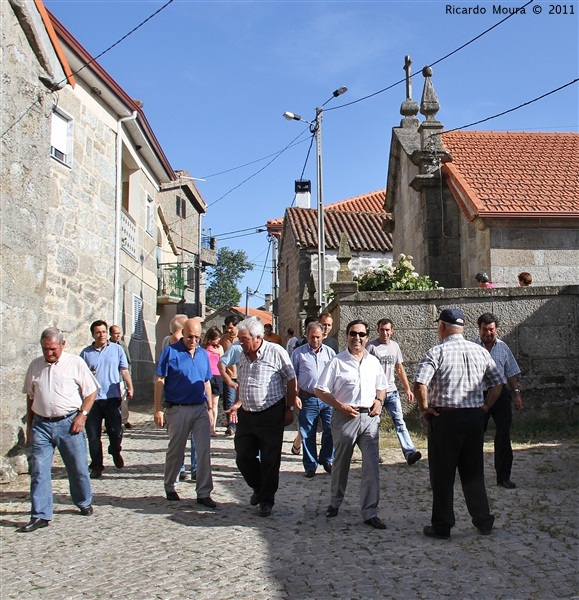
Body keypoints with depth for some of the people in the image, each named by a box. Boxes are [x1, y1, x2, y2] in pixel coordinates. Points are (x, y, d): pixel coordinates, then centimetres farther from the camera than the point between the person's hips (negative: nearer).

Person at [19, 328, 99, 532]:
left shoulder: (75, 363, -1)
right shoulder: (35, 366, 9)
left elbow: (91, 391, 2)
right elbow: (30, 397, 17)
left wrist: (82, 415, -8)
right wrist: (29, 424, 14)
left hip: (69, 423, -2)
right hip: (41, 424, 2)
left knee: (78, 468, 8)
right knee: (38, 470, -2)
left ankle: (85, 503, 30)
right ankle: (40, 515, 5)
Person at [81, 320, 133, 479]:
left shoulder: (117, 349, 8)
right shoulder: (86, 353, 9)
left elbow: (124, 370, 8)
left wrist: (130, 387, -6)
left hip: (112, 397, -1)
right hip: (92, 398, 1)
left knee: (116, 431, -1)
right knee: (93, 435, 2)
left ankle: (115, 451, 30)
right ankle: (97, 466, 14)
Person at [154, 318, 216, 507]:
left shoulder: (203, 353, 9)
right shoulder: (170, 351, -6)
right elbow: (159, 381, -7)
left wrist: (209, 408, 14)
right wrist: (158, 410, -10)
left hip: (200, 408, 4)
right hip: (178, 408, -4)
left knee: (204, 450, -1)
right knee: (175, 450, 10)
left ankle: (204, 493, 6)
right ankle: (169, 486, 31)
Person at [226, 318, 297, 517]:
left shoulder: (276, 352, -10)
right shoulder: (243, 355, 9)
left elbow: (291, 381, -5)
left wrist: (289, 408, -6)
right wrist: (238, 403, 6)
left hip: (270, 414, -6)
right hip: (246, 414, 6)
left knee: (270, 460, 3)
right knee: (243, 457, 7)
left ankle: (267, 499, 19)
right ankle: (258, 488, 33)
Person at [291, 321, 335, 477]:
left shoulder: (330, 352, 9)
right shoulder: (298, 353, 3)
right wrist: (295, 396, -4)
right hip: (308, 399, -1)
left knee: (330, 431, 1)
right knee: (308, 435, 4)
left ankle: (326, 459, 23)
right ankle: (310, 466, 16)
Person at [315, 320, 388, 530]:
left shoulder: (373, 361, 10)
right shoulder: (337, 362, -4)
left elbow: (381, 387, 23)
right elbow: (320, 390, -5)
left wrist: (379, 400, 2)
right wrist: (341, 406, -14)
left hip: (369, 418, 3)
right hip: (345, 417, -3)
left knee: (372, 466, -4)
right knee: (341, 463, 12)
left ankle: (370, 512, 1)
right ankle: (335, 502, 33)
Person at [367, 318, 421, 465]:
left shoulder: (395, 346, 10)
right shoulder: (371, 347, -7)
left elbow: (399, 369, 17)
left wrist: (407, 389, 13)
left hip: (392, 391, 4)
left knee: (399, 421, -6)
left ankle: (410, 453, -14)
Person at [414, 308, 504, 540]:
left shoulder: (436, 352, -10)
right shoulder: (480, 352, 6)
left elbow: (419, 384, -21)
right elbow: (498, 384, 9)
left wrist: (425, 408, -7)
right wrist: (485, 407, 14)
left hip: (445, 417, -5)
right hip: (474, 417, 5)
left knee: (442, 474, 5)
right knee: (473, 472, 17)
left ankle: (442, 526, 12)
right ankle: (483, 521, 23)